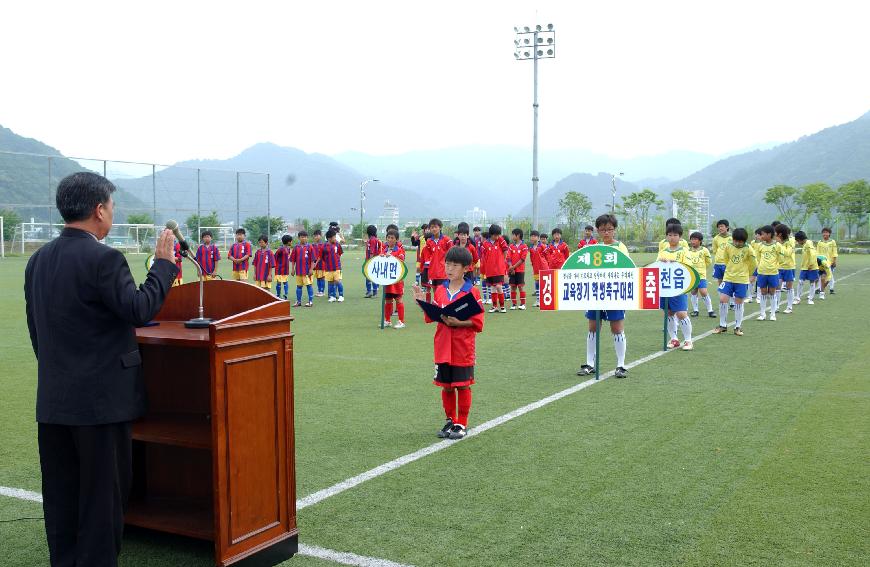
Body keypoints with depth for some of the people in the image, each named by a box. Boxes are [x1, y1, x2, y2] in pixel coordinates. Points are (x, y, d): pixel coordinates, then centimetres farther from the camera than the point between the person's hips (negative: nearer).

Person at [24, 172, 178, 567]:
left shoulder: (38, 260, 8)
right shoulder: (103, 259, -17)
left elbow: (36, 329, 13)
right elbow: (139, 310, -15)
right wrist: (164, 263, -5)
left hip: (52, 400, 7)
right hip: (102, 398, -7)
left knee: (61, 494, 14)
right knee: (103, 495, 4)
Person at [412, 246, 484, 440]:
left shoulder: (472, 291, -9)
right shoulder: (440, 290, 6)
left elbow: (477, 323, -11)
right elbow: (431, 317, 11)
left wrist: (457, 323, -23)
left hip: (463, 349, -4)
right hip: (443, 348, 4)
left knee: (463, 386, 4)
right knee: (446, 386, 11)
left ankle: (462, 424, 17)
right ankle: (450, 421, 27)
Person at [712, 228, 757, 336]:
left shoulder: (748, 249, -9)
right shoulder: (728, 246, -3)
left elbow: (753, 264, 3)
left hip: (742, 280, -2)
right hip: (728, 278, 2)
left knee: (739, 302, 6)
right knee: (723, 300, -5)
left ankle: (738, 327, 18)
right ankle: (723, 325, 9)